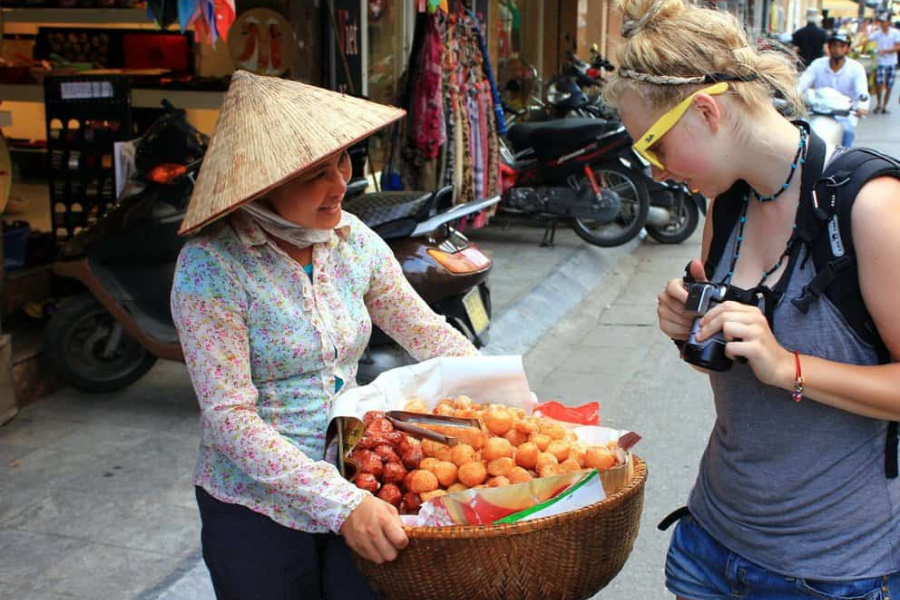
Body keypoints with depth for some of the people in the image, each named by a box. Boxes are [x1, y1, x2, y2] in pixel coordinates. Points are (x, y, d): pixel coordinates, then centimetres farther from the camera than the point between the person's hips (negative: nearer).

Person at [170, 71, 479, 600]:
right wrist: (341, 504, -30)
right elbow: (229, 417, -23)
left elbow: (427, 333, 6)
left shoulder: (354, 241, -3)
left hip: (355, 489, 4)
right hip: (257, 507, -4)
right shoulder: (212, 266, -19)